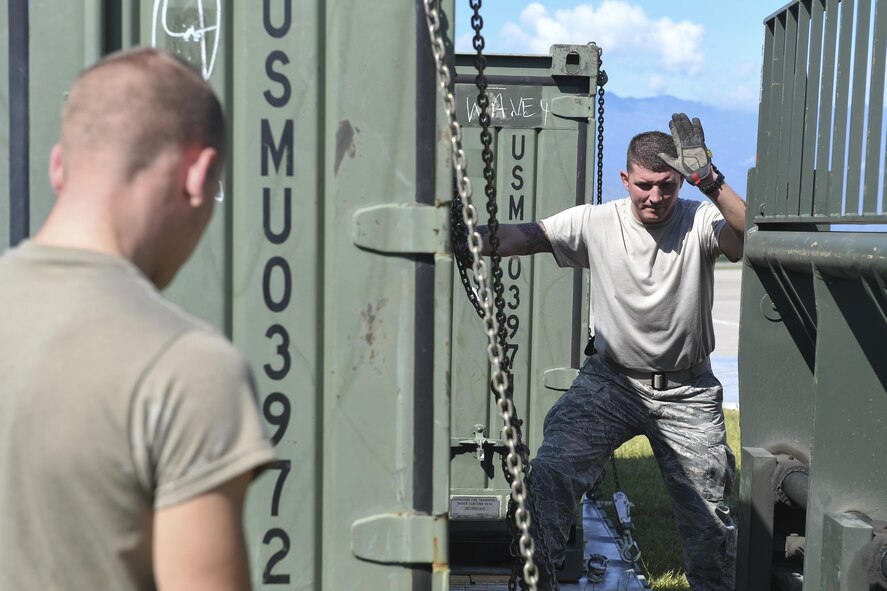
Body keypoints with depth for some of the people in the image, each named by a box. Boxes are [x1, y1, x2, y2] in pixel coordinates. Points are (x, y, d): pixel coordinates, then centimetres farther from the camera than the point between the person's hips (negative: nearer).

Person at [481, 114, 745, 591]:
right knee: (550, 473, -18)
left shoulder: (700, 221, -8)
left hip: (686, 391, 0)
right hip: (611, 380, 0)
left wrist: (708, 180, -37)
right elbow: (522, 236, -14)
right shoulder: (597, 222, -6)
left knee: (709, 515, 10)